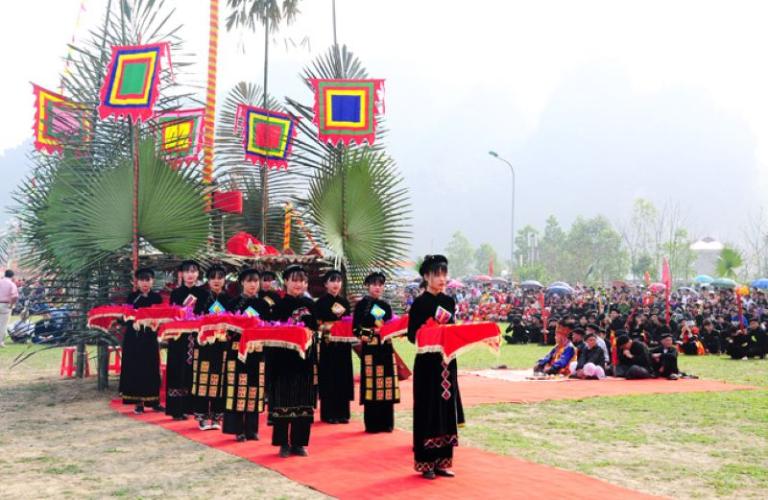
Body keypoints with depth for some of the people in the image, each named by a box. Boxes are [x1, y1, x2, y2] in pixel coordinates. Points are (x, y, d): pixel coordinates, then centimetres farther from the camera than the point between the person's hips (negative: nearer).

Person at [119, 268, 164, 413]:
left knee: (151, 369, 2)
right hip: (133, 338, 0)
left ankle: (154, 401, 10)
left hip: (150, 338, 0)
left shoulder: (156, 297, 5)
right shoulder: (132, 297, 5)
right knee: (135, 369, 0)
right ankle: (138, 402, 6)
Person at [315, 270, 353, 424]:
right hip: (328, 345, -4)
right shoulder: (321, 302, -1)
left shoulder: (345, 302, 12)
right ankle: (329, 414, 3)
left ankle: (342, 413, 12)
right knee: (329, 378, -3)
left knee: (343, 377, 5)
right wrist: (326, 327, -20)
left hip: (343, 345, 4)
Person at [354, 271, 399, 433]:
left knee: (386, 385, 3)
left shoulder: (385, 306, 15)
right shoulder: (362, 304, 1)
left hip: (385, 348, 4)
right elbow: (356, 328, -3)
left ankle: (386, 423, 10)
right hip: (370, 348, -4)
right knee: (372, 385, -7)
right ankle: (372, 424, 0)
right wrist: (371, 332, -15)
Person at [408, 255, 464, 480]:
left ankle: (442, 461, 14)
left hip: (447, 362, 6)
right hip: (427, 363, -6)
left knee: (446, 409, 7)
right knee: (428, 410, -3)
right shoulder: (419, 303, -6)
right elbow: (412, 335, -9)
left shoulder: (449, 302, 10)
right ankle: (426, 463, 4)